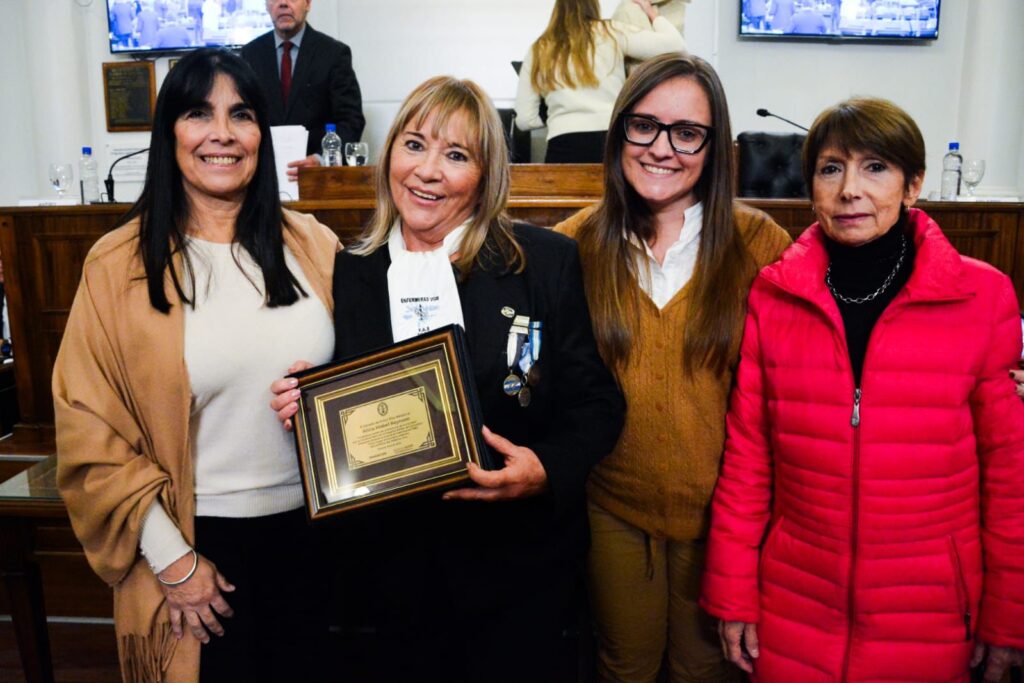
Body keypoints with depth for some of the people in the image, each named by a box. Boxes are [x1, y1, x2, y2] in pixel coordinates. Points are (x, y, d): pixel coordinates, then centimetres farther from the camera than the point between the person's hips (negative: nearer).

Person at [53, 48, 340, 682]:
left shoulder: (313, 245, -1)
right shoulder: (119, 265, -8)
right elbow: (90, 432, -7)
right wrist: (170, 556, -8)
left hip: (313, 529, 3)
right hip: (201, 538, -2)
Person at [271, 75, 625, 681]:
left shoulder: (547, 262, -9)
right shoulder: (350, 273, 0)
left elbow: (596, 404, -6)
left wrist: (546, 470, -23)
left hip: (520, 566, -2)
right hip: (400, 563, 3)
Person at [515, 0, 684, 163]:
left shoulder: (538, 50, 14)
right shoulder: (609, 33, 9)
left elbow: (525, 119, 11)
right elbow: (674, 44, 7)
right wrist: (653, 15, 26)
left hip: (564, 148, 1)